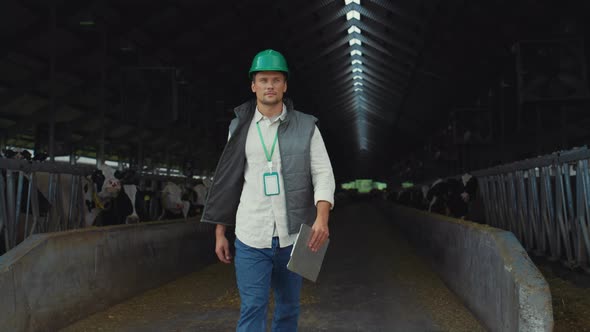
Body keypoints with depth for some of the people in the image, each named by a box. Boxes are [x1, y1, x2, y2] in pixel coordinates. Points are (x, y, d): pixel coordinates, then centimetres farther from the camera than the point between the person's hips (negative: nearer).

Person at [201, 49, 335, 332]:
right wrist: (220, 233, 7)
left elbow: (323, 174, -4)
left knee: (288, 308, 12)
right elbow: (226, 181, 9)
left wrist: (322, 217, -21)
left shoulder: (306, 126, 2)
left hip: (292, 235, 1)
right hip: (251, 236, 0)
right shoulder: (240, 127, 6)